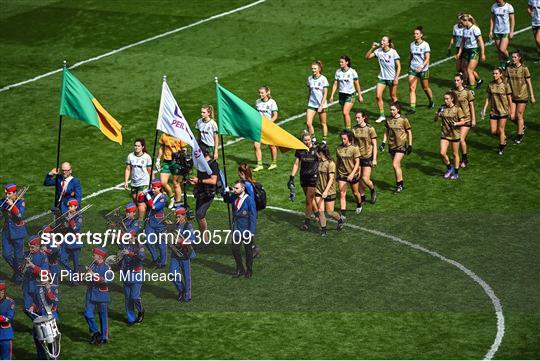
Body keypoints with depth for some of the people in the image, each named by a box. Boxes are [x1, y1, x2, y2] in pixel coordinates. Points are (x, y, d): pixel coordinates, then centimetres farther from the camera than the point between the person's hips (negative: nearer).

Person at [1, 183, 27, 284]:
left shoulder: (21, 202, -10)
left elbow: (20, 216, -21)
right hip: (6, 231, 4)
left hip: (17, 232, -4)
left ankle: (18, 276, 19)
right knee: (6, 255, 4)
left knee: (18, 256, 3)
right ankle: (16, 271, 28)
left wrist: (12, 205, -30)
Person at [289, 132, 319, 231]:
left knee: (309, 200, -7)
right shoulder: (300, 150, 1)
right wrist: (292, 177, 2)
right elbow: (296, 164, 8)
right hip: (303, 177, 4)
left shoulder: (316, 149, -9)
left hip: (313, 177, -4)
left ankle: (306, 222, -1)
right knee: (310, 199, 12)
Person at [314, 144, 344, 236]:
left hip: (329, 191, -6)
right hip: (319, 190, 6)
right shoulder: (320, 162, 4)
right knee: (320, 210, -2)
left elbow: (331, 179, -22)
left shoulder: (331, 163, -18)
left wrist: (326, 191, -29)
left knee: (330, 212, 3)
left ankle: (340, 220, 31)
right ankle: (323, 230, 8)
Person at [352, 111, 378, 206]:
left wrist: (374, 159, -10)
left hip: (367, 156, -4)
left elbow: (374, 145, -7)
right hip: (358, 157, 4)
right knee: (359, 178, 6)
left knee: (365, 179, -10)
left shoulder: (370, 129, -10)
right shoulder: (354, 129, 1)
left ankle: (373, 190, 21)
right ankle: (362, 198, 21)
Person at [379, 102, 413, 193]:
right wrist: (383, 143, 5)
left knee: (395, 165, -15)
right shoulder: (389, 121, 4)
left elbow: (409, 132, -1)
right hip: (392, 146, 5)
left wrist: (410, 145, -2)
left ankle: (399, 184, -4)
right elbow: (386, 132, 15)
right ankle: (401, 184, 23)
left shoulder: (403, 120, -8)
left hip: (401, 145, -5)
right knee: (397, 166, 11)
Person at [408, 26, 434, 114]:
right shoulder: (412, 44, 4)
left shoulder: (425, 45, -11)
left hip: (423, 69, -4)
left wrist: (421, 66, -30)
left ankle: (431, 102, 42)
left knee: (425, 88, 13)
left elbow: (427, 59, -16)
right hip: (413, 69, 4)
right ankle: (413, 108, -10)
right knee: (411, 88, -9)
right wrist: (409, 66, 21)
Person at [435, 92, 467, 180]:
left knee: (455, 154, 8)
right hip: (445, 134, 3)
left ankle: (456, 173, 23)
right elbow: (436, 119, 6)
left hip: (455, 134, -3)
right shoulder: (443, 108, 0)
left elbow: (463, 122, -7)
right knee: (442, 153, -8)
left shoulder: (457, 109, -9)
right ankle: (449, 168, 18)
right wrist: (437, 115, -15)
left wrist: (455, 124, -25)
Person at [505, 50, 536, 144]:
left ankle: (519, 136, 17)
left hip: (522, 96, -4)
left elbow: (529, 83, -5)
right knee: (512, 117, 2)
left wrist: (532, 96, -3)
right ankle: (522, 126, 33)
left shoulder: (524, 69, -10)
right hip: (512, 96, 4)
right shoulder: (509, 69, 0)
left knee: (519, 116, 2)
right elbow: (506, 82, 7)